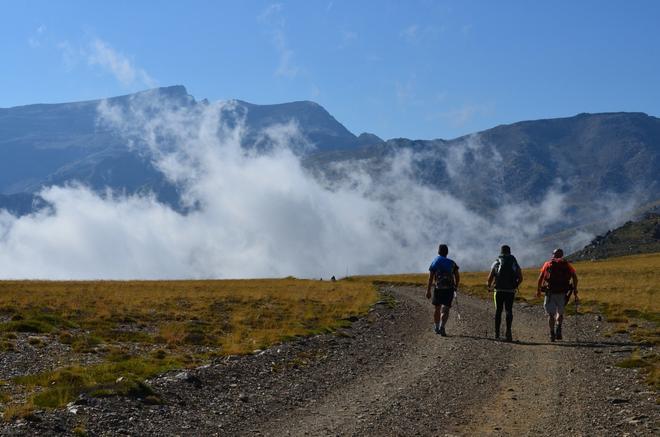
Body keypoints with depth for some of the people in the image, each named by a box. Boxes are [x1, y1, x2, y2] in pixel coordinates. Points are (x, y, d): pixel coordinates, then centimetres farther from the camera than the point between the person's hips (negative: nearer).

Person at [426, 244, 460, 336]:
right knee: (445, 309, -3)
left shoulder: (434, 263, 1)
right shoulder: (452, 263, 5)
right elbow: (457, 277, 4)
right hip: (449, 288, 0)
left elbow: (430, 278, -5)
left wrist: (428, 290, -4)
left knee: (437, 308, 16)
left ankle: (437, 328, 26)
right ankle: (442, 327, -21)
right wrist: (456, 287, 19)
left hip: (438, 288, 0)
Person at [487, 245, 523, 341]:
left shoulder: (496, 263, 2)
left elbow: (490, 278, -2)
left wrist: (489, 286, 17)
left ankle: (497, 333, 5)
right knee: (509, 311, 5)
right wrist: (515, 286, 20)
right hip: (510, 291, 0)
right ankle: (508, 331, -13)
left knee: (498, 311, 9)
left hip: (499, 290, 0)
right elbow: (520, 278, 2)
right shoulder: (514, 263, 5)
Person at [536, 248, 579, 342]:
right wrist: (575, 290, 1)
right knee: (560, 313, 19)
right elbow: (574, 276, -1)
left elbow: (541, 277, 2)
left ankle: (552, 334, 0)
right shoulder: (567, 265, 12)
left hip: (550, 293, -1)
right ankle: (558, 328, -6)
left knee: (551, 314, 9)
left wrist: (538, 290, 10)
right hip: (562, 293, 1)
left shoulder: (548, 264, 11)